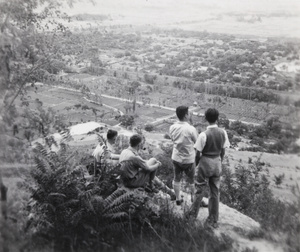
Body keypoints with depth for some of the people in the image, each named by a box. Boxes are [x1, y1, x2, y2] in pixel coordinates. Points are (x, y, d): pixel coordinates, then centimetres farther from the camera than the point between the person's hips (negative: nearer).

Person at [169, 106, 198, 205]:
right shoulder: (191, 129, -24)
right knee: (192, 180, 18)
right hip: (188, 159, -4)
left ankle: (178, 199, 31)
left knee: (176, 179, 18)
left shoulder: (172, 127, -9)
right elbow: (197, 142, -10)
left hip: (176, 158, 4)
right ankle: (194, 199, 34)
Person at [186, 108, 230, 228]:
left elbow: (198, 153, -14)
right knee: (215, 192, 13)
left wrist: (197, 164, 3)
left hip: (205, 163, -4)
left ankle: (193, 213, 30)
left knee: (200, 190, 14)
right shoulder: (223, 133, -7)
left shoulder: (204, 134, -20)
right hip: (217, 163, 4)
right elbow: (223, 151, 2)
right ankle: (213, 220, 21)